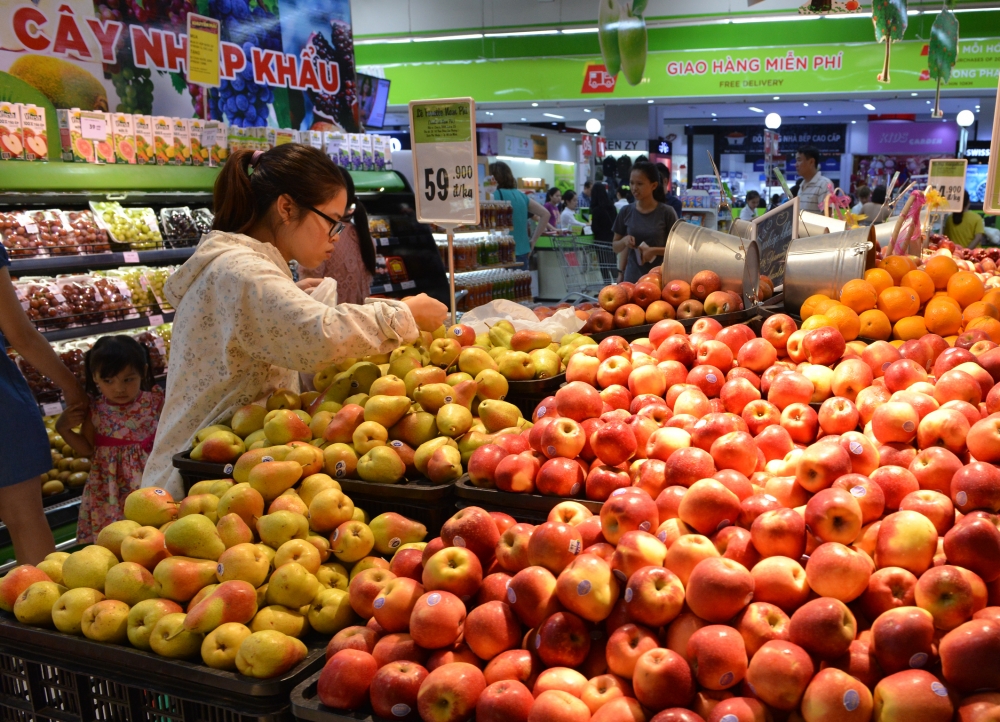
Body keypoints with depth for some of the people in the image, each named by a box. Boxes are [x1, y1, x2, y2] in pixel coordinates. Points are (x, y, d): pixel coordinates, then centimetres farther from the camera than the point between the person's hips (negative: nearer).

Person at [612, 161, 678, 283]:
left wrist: (655, 250, -18)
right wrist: (624, 241, -10)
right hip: (632, 278, 2)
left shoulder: (666, 212, -5)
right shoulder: (626, 212, 3)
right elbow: (615, 247, 11)